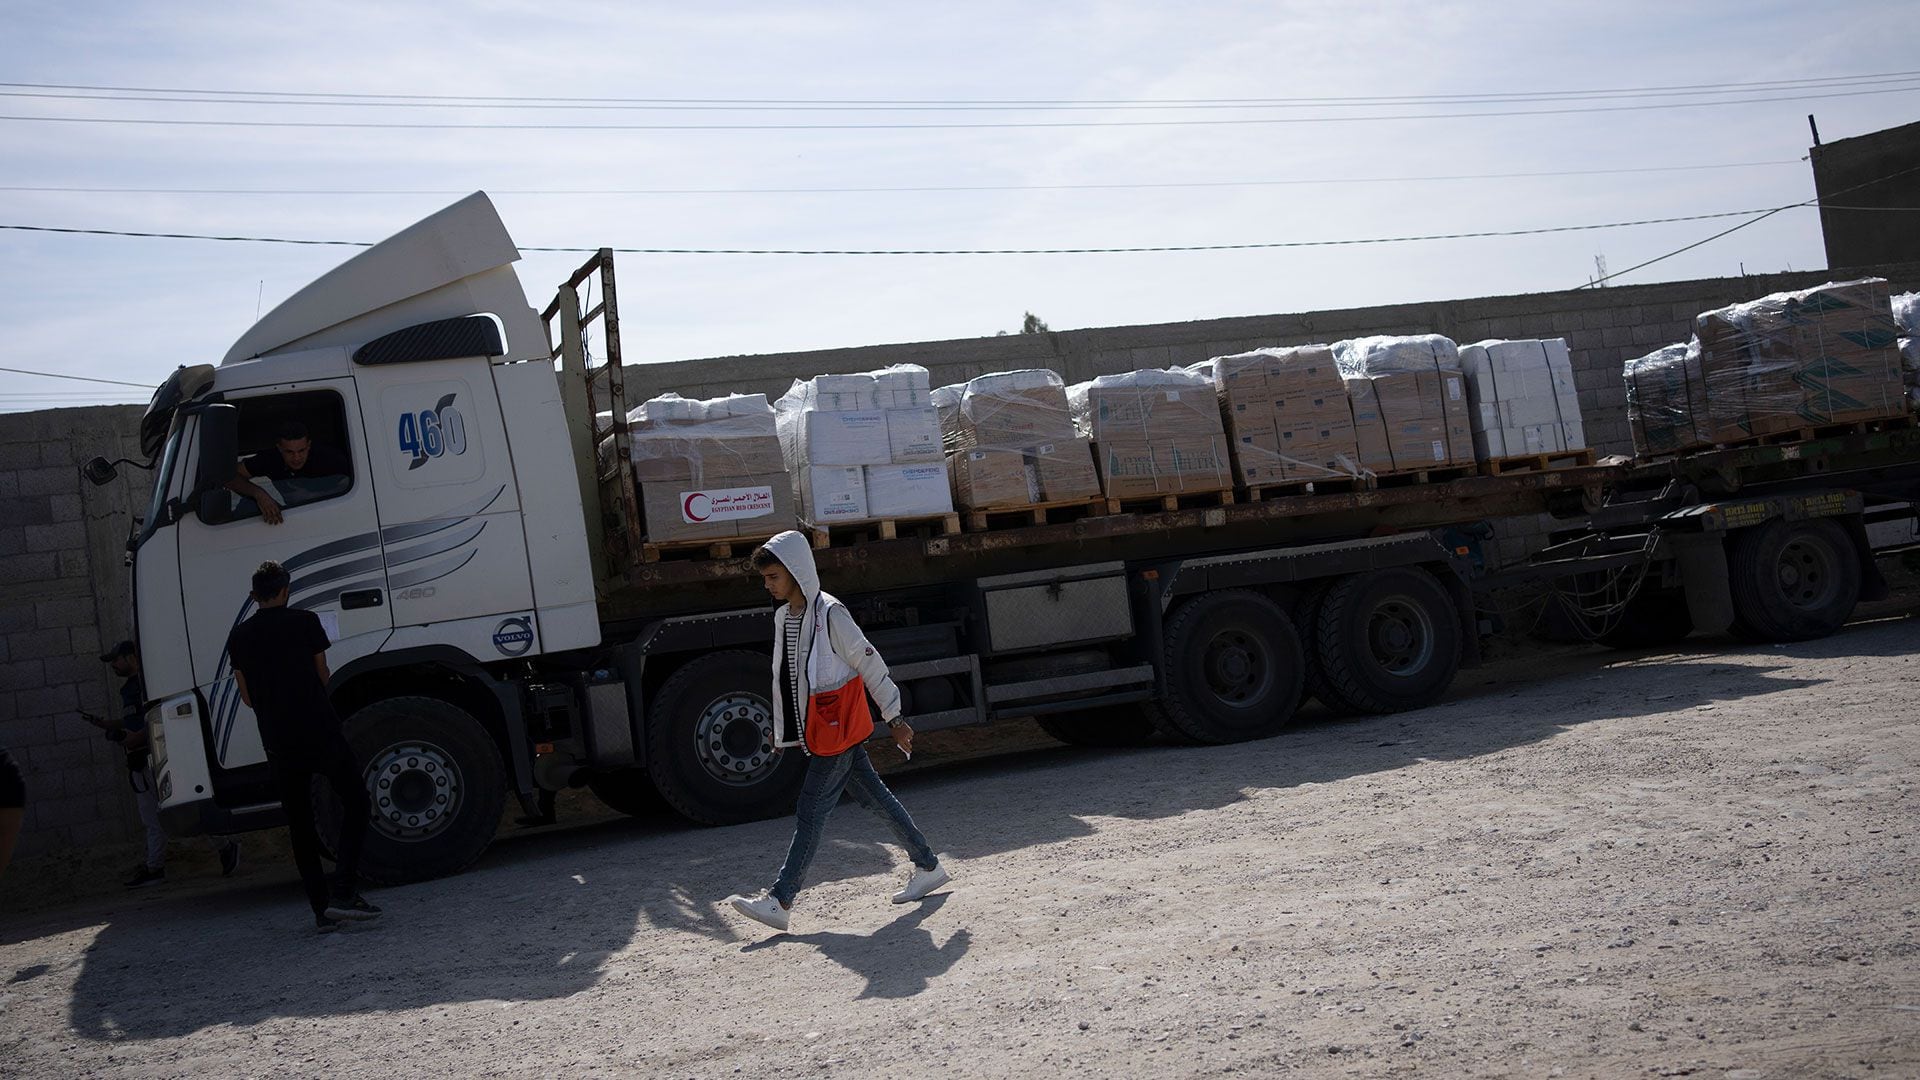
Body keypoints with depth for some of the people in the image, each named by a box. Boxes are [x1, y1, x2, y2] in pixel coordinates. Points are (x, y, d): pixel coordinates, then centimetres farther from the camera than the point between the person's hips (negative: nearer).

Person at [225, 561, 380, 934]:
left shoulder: (239, 636, 9)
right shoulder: (305, 621, -1)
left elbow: (247, 697, 14)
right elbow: (323, 676, 7)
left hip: (278, 744, 4)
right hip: (319, 732, -4)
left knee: (300, 825, 11)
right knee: (356, 804, 5)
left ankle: (322, 910, 8)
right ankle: (342, 893, -10)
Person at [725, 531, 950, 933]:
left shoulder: (830, 614, -17)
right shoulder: (783, 616, 8)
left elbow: (870, 664, -12)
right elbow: (784, 677, 17)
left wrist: (894, 718, -7)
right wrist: (782, 729, 19)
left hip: (839, 730, -8)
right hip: (816, 732, 8)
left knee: (810, 812, -7)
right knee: (876, 798, 14)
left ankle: (780, 901, -5)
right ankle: (928, 868, 24)